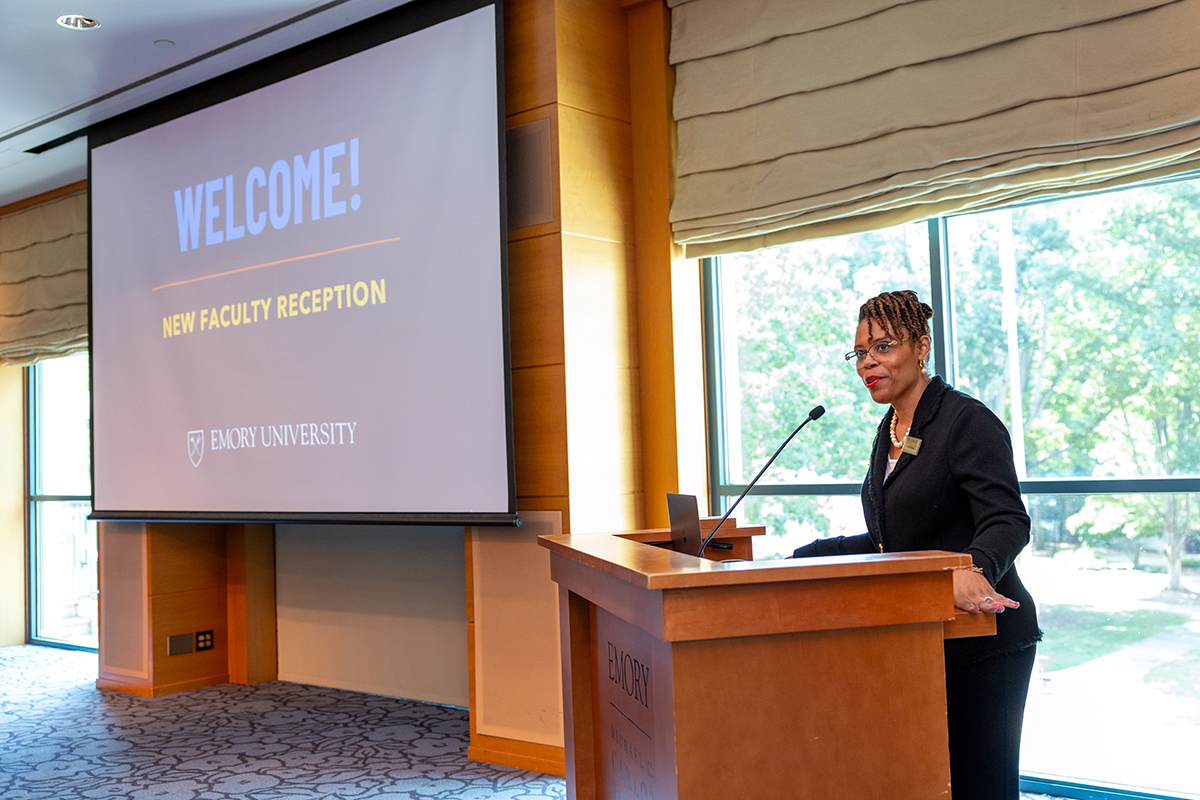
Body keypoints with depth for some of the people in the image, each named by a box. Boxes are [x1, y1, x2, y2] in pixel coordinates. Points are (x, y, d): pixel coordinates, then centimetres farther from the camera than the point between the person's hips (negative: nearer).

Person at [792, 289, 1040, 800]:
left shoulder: (968, 422, -12)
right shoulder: (890, 432, 15)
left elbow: (1007, 522, -23)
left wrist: (974, 570, -44)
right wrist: (807, 558, 17)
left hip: (981, 645, -8)